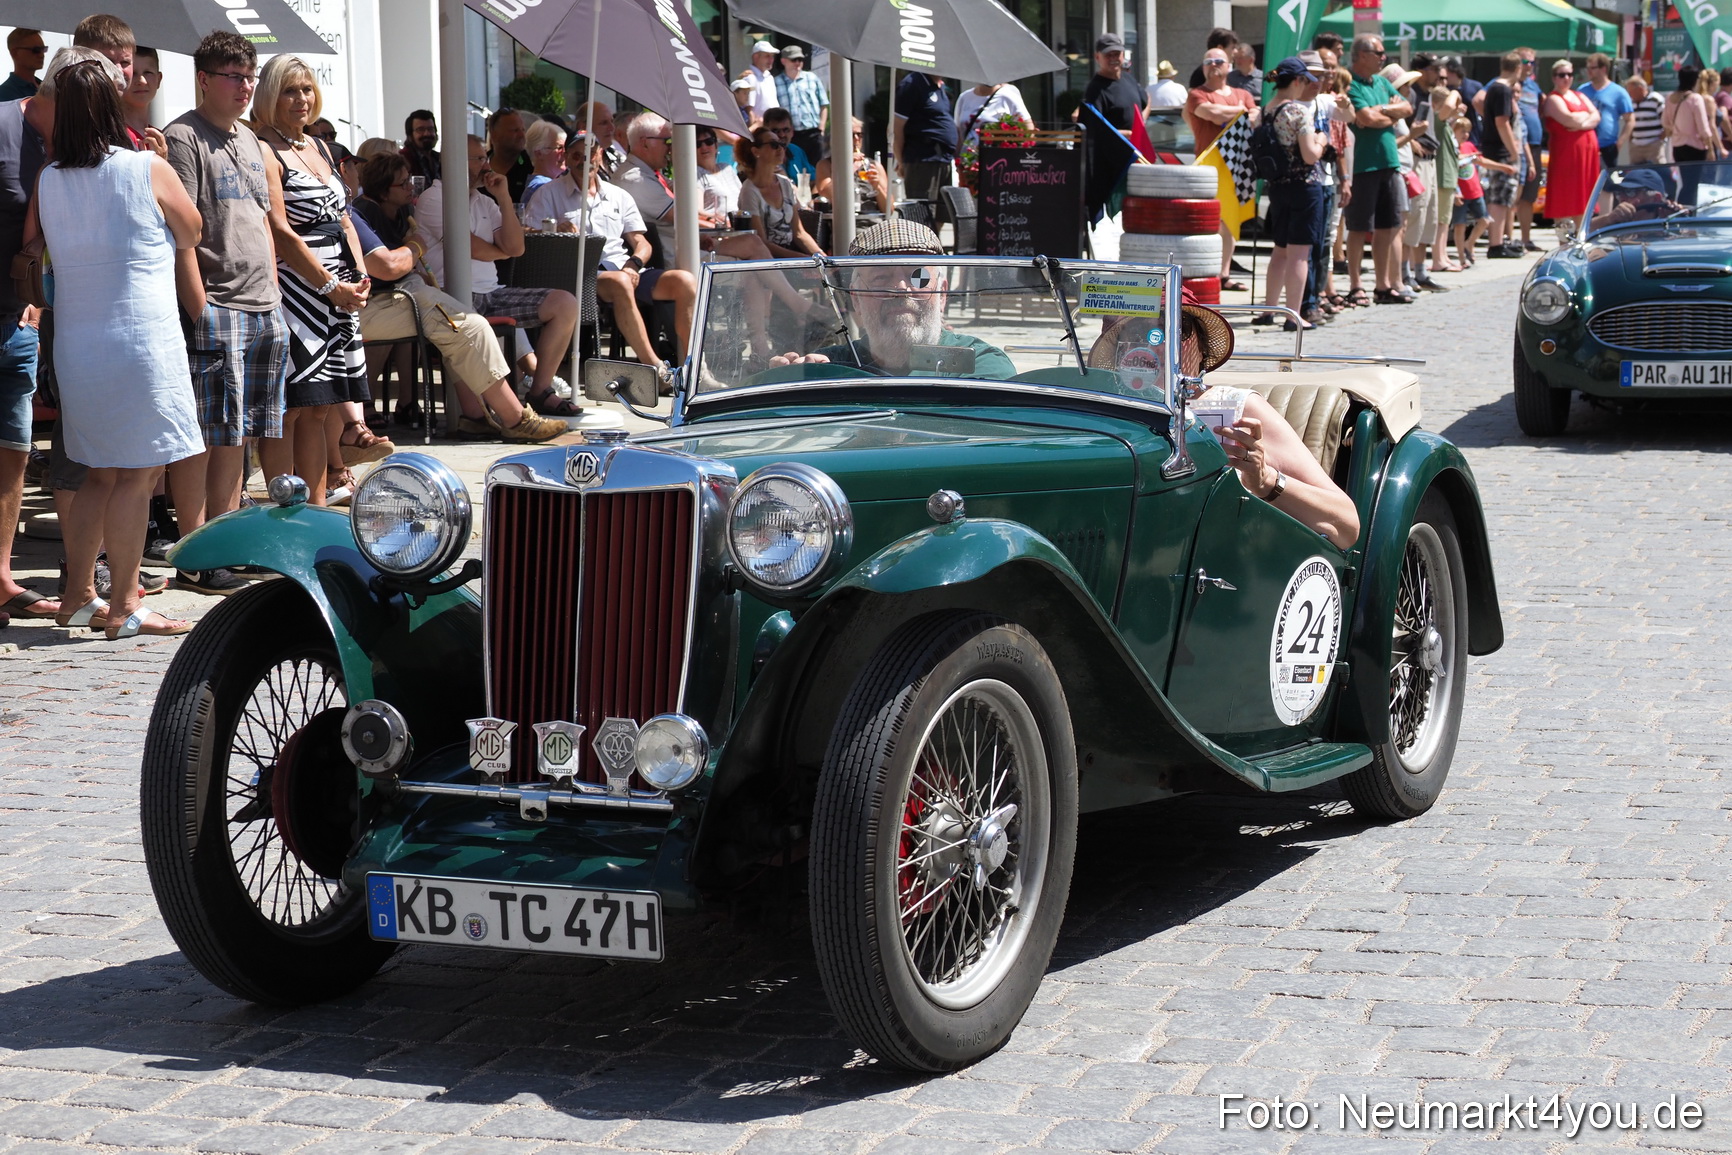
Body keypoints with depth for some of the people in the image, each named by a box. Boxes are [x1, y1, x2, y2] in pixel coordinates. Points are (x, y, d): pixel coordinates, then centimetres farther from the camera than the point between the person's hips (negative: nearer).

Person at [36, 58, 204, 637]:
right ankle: (124, 606, -1)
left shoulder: (48, 181, 5)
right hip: (142, 338, -6)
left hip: (76, 344, 6)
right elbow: (190, 234, 8)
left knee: (101, 472, 16)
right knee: (137, 474, -2)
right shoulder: (149, 170, -7)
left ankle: (78, 595, 20)